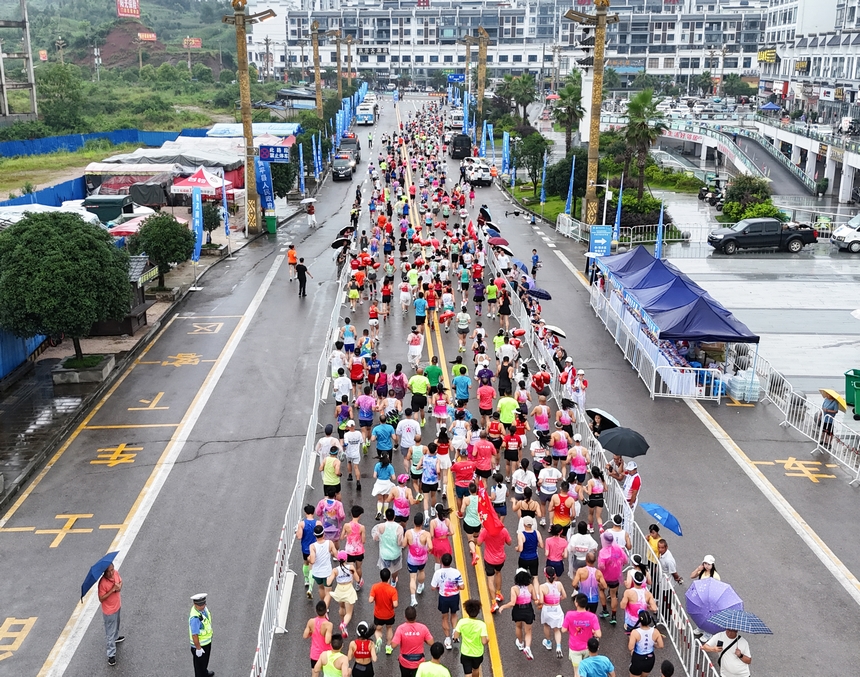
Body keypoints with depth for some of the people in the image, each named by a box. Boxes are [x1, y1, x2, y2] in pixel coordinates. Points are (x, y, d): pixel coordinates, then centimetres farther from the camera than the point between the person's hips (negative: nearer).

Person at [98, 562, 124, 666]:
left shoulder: (116, 573, -15)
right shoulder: (103, 583, -32)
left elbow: (120, 581, 5)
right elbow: (101, 599, -26)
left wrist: (120, 586, -18)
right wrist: (112, 590, -34)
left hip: (117, 605, 7)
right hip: (109, 610, -7)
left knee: (116, 624, 33)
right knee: (110, 632, 7)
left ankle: (116, 637, 60)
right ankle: (111, 655, 19)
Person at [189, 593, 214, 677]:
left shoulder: (203, 608, -12)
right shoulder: (195, 618, -38)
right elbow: (194, 635, -30)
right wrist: (198, 648, -21)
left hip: (207, 640, 9)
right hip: (200, 644, -9)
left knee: (205, 660, 32)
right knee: (199, 664, 14)